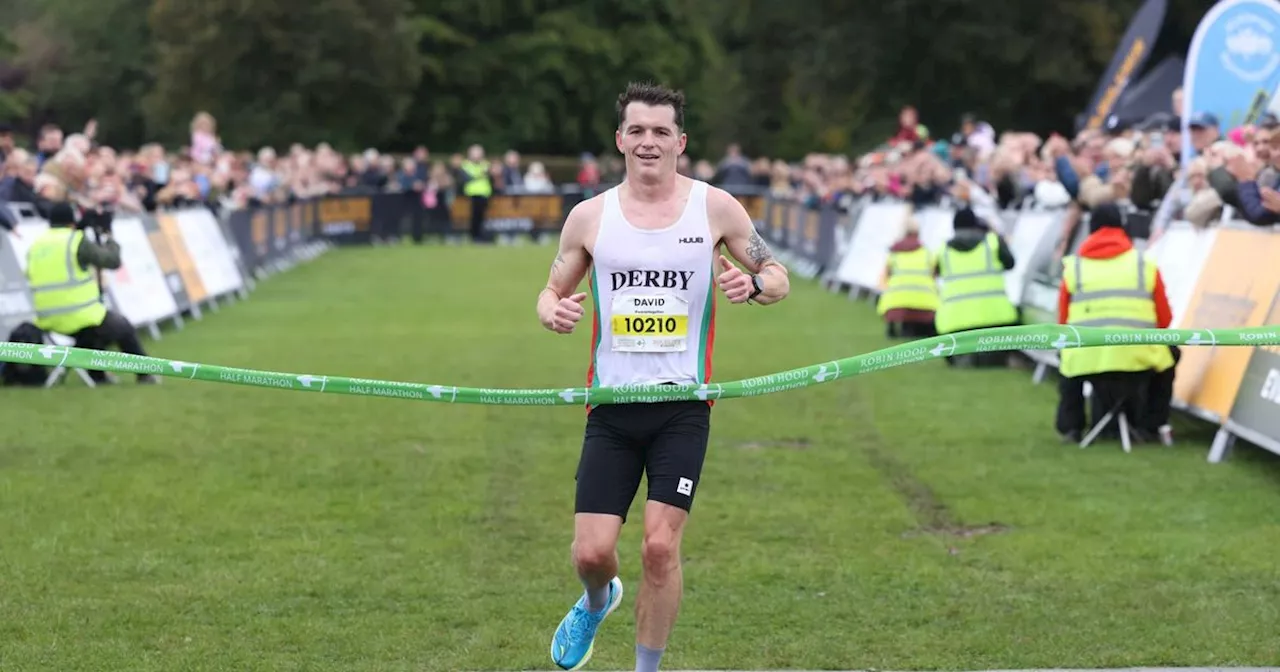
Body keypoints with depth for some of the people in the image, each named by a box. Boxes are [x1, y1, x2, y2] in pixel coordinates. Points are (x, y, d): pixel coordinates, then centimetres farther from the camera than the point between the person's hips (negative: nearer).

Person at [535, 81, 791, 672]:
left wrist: (754, 284, -15)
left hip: (682, 406, -1)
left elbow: (778, 277, 9)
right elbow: (552, 290, 14)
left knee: (660, 546, -11)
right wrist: (553, 313, -10)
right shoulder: (589, 216, 3)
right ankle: (597, 601, 34)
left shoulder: (716, 208, 0)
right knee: (591, 552, -3)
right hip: (611, 407, 1)